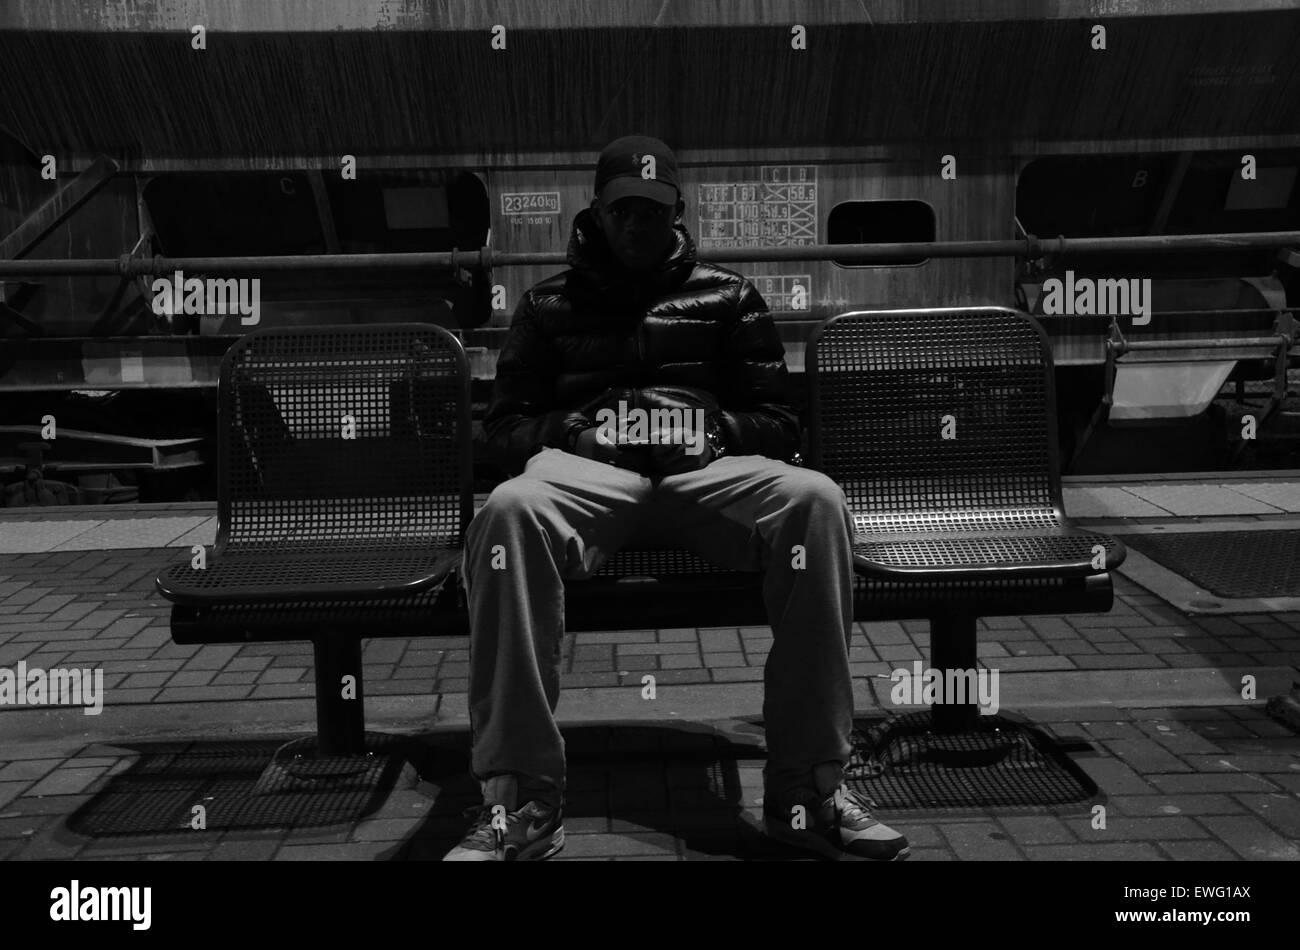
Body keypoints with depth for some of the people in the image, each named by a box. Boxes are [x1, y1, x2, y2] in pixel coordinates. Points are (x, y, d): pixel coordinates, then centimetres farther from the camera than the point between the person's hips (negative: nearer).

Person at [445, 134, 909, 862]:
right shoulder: (550, 305, 21)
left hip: (707, 467, 1)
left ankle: (809, 787, -26)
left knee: (815, 500, -33)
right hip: (587, 468, 0)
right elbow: (504, 427, 15)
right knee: (509, 510, -37)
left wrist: (713, 430, -5)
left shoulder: (727, 295, 21)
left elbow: (780, 423, 16)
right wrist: (574, 431, -6)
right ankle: (522, 800, -33)